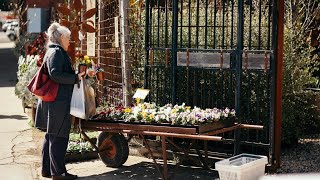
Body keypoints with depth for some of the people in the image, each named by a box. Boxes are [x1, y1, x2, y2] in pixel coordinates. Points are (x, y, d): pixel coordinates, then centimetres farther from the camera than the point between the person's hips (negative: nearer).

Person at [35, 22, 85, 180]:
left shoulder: (52, 51, 19)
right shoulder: (56, 52, -12)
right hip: (58, 101, -11)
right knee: (58, 137, -5)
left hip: (51, 100, 11)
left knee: (51, 136, 15)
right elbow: (55, 74, -22)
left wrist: (76, 76, 19)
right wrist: (76, 78, -17)